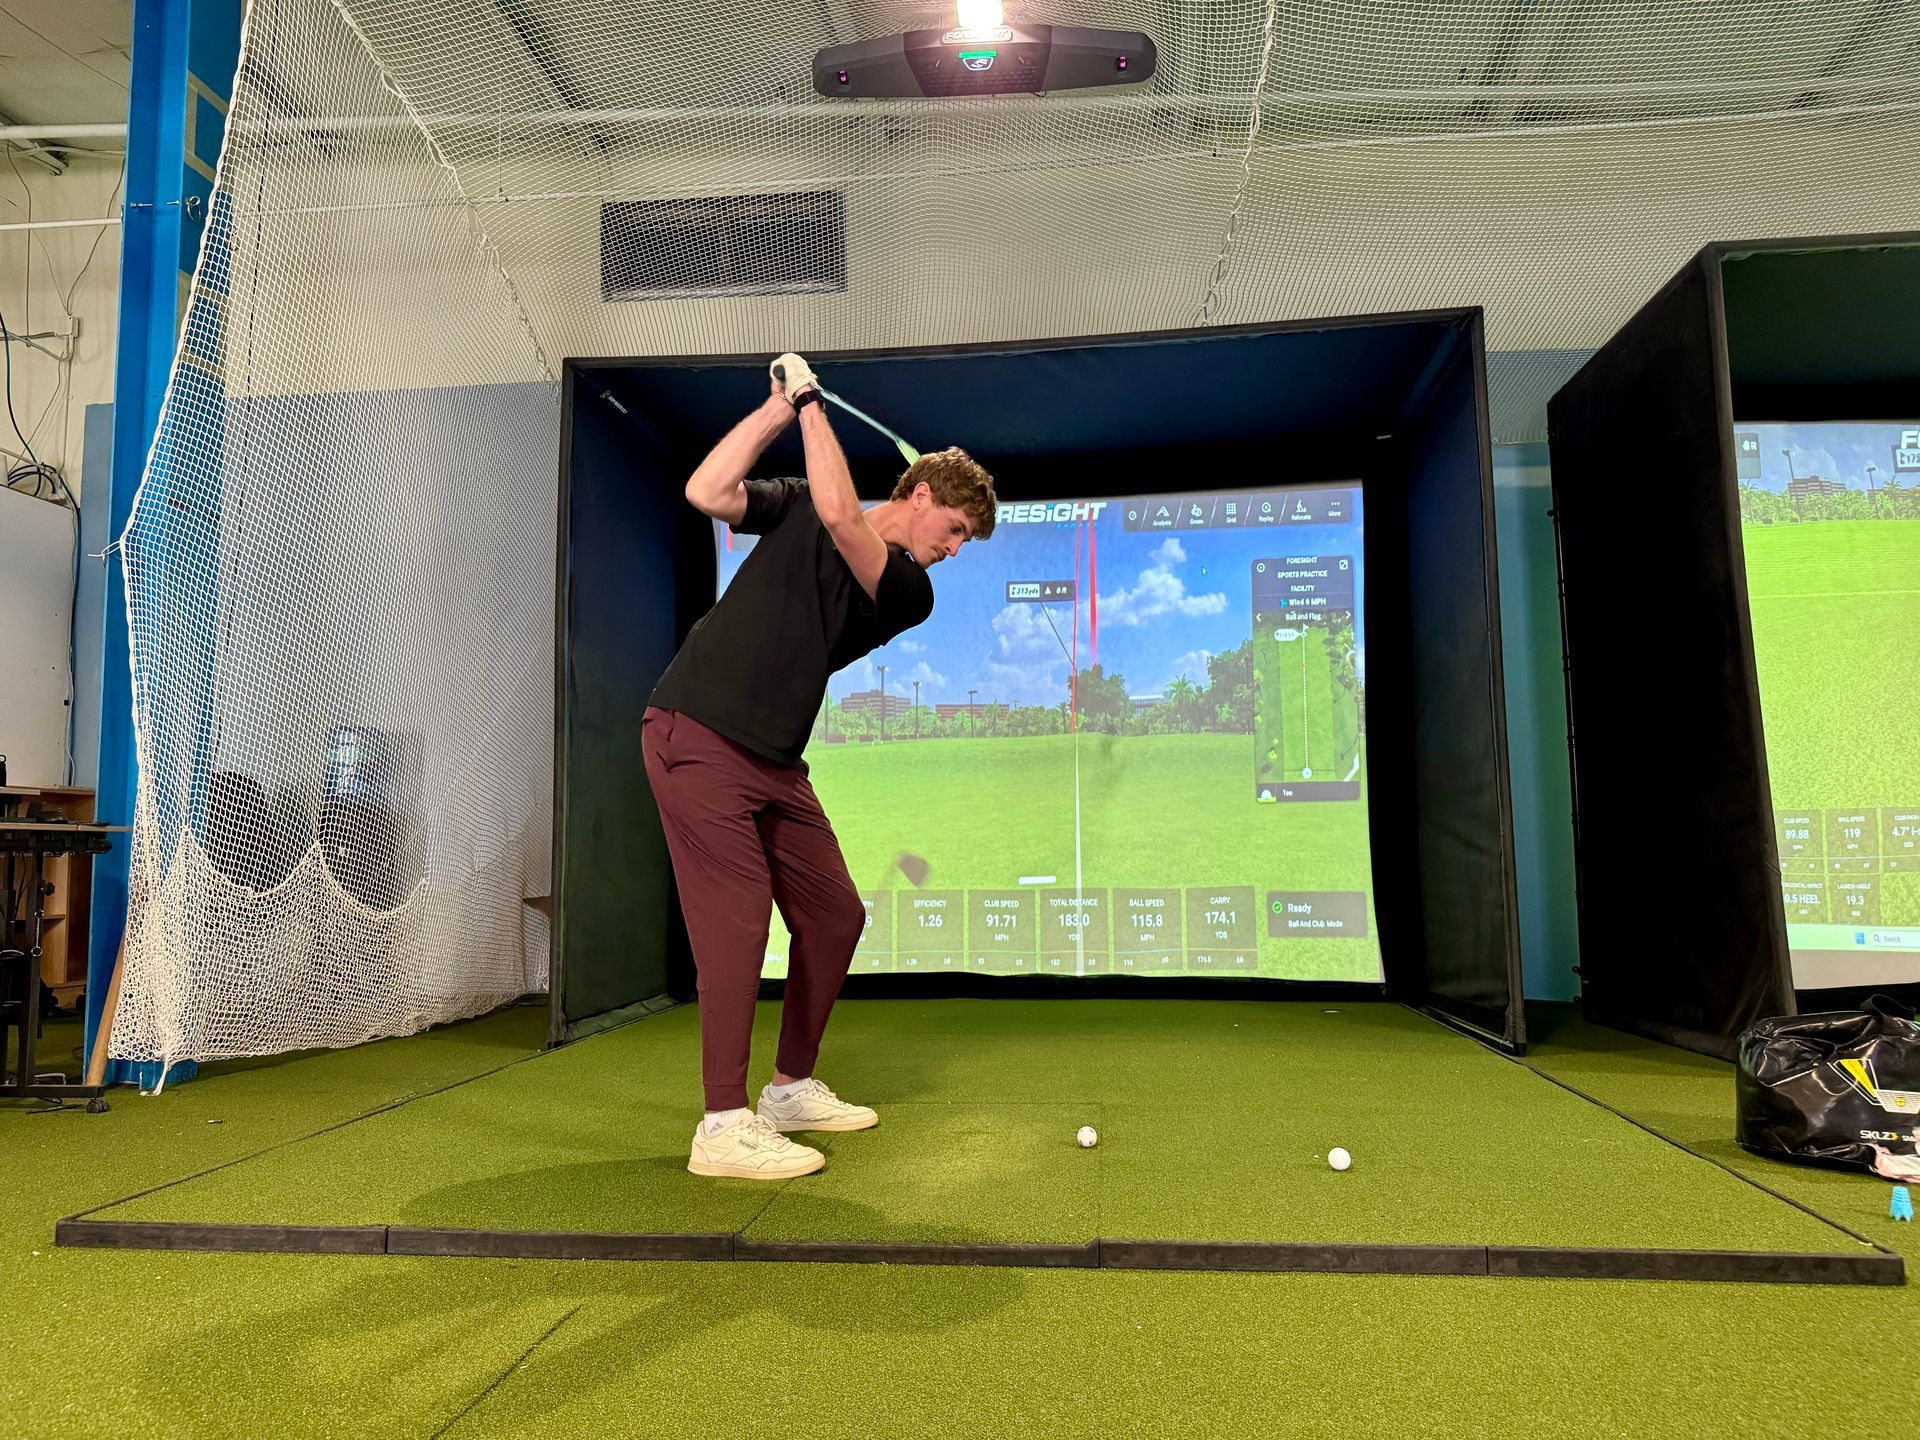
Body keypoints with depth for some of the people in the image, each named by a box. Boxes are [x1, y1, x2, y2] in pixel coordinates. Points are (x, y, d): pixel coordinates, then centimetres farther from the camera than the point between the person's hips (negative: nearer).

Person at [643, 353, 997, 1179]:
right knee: (737, 922, -11)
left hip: (775, 762, 5)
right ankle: (724, 1127, -4)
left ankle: (791, 1090, 25)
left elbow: (840, 518, -11)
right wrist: (782, 406, -7)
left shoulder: (910, 594, 6)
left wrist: (812, 403, -4)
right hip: (697, 733, -5)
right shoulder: (795, 506, 6)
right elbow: (706, 493, -8)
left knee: (834, 917, 7)